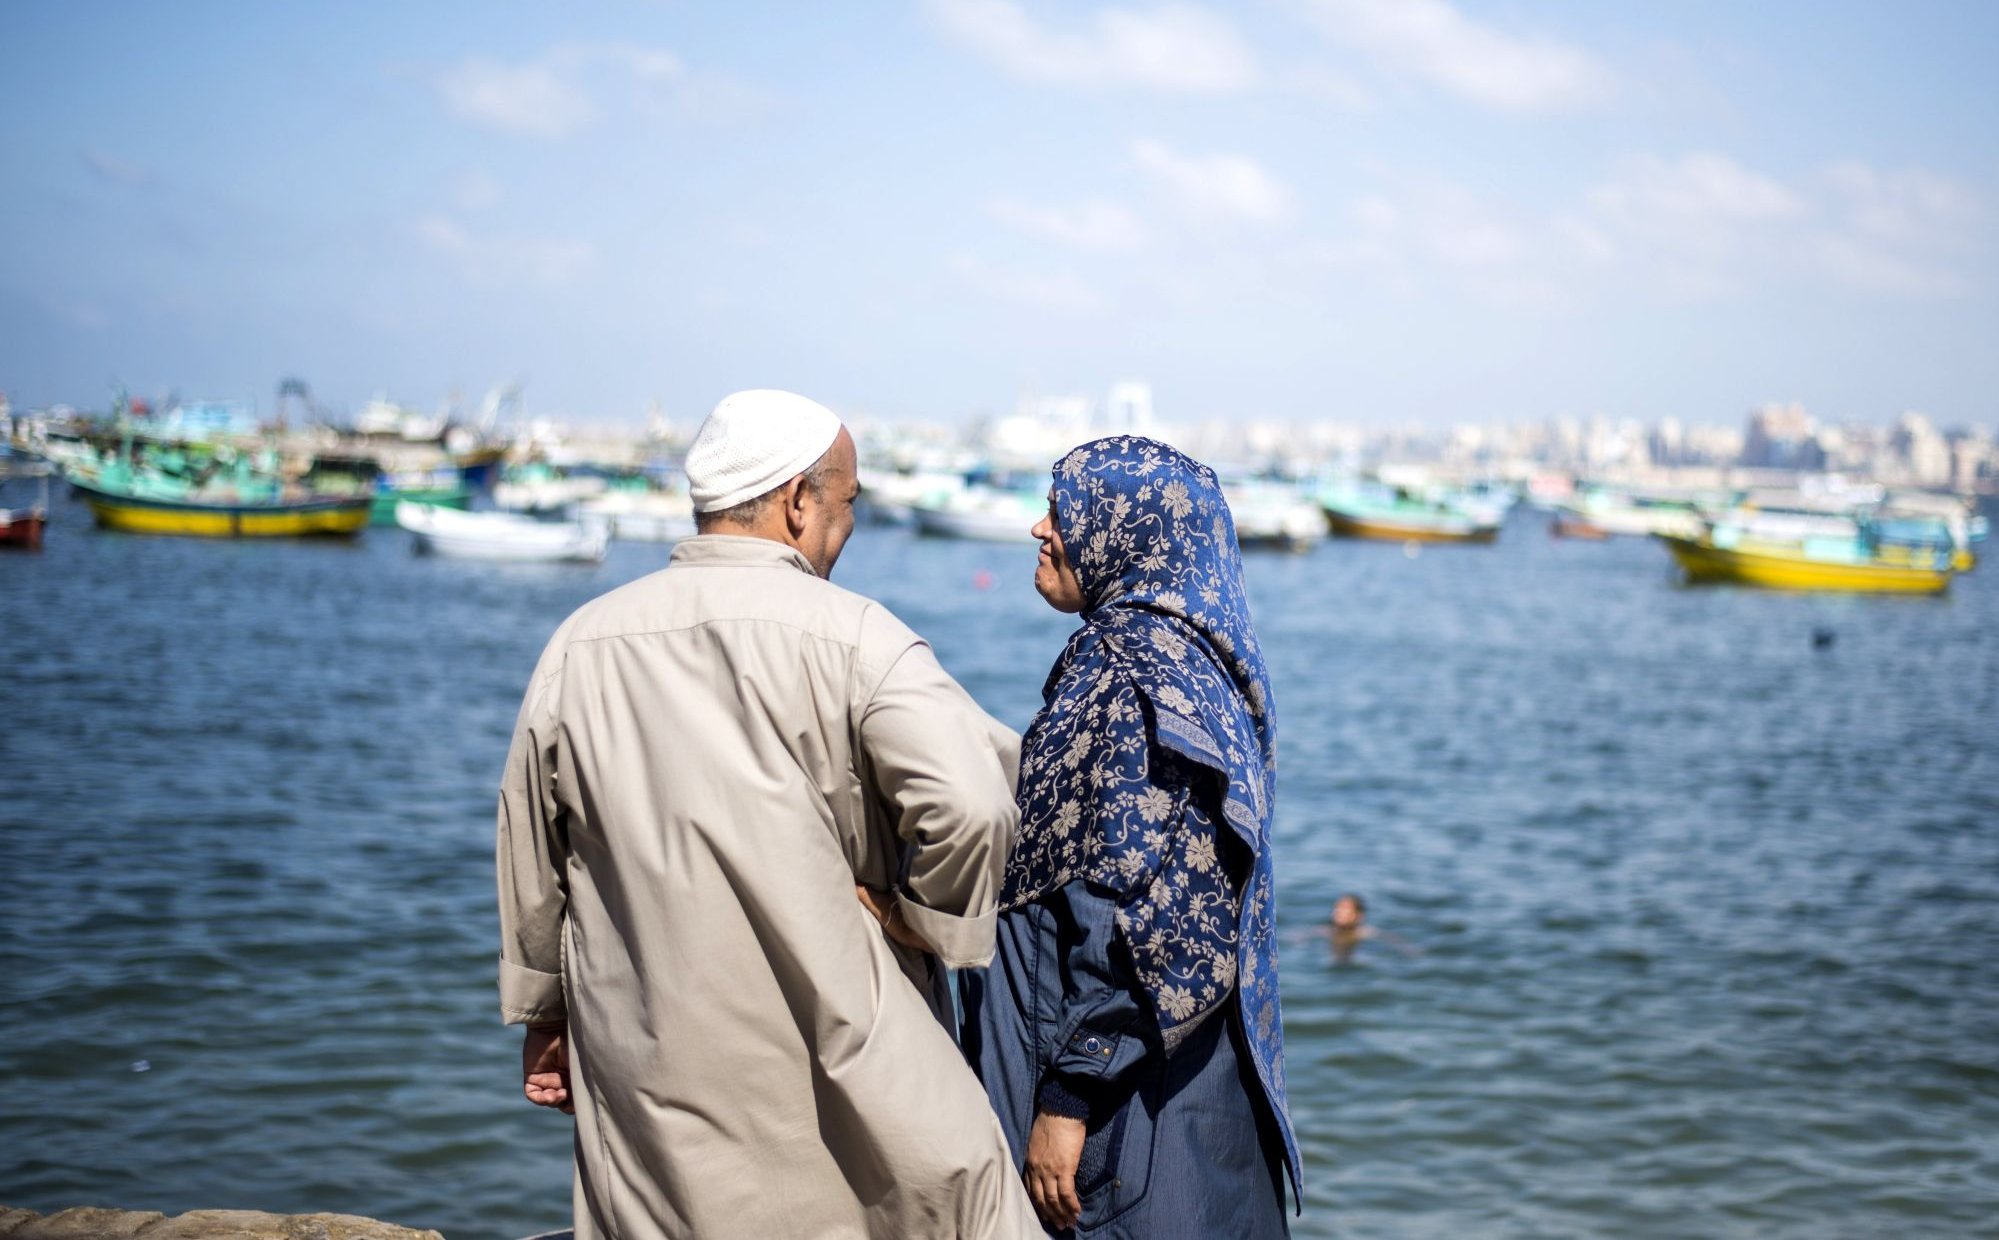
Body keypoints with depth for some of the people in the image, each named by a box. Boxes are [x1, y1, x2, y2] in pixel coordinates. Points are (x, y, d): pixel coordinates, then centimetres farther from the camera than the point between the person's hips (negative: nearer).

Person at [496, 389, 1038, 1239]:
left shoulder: (578, 648, 3)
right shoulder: (849, 637, -11)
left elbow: (531, 864, 12)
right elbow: (970, 802, -26)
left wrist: (544, 1015, 25)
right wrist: (922, 914, -8)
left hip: (651, 1072, 4)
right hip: (837, 1058, -4)